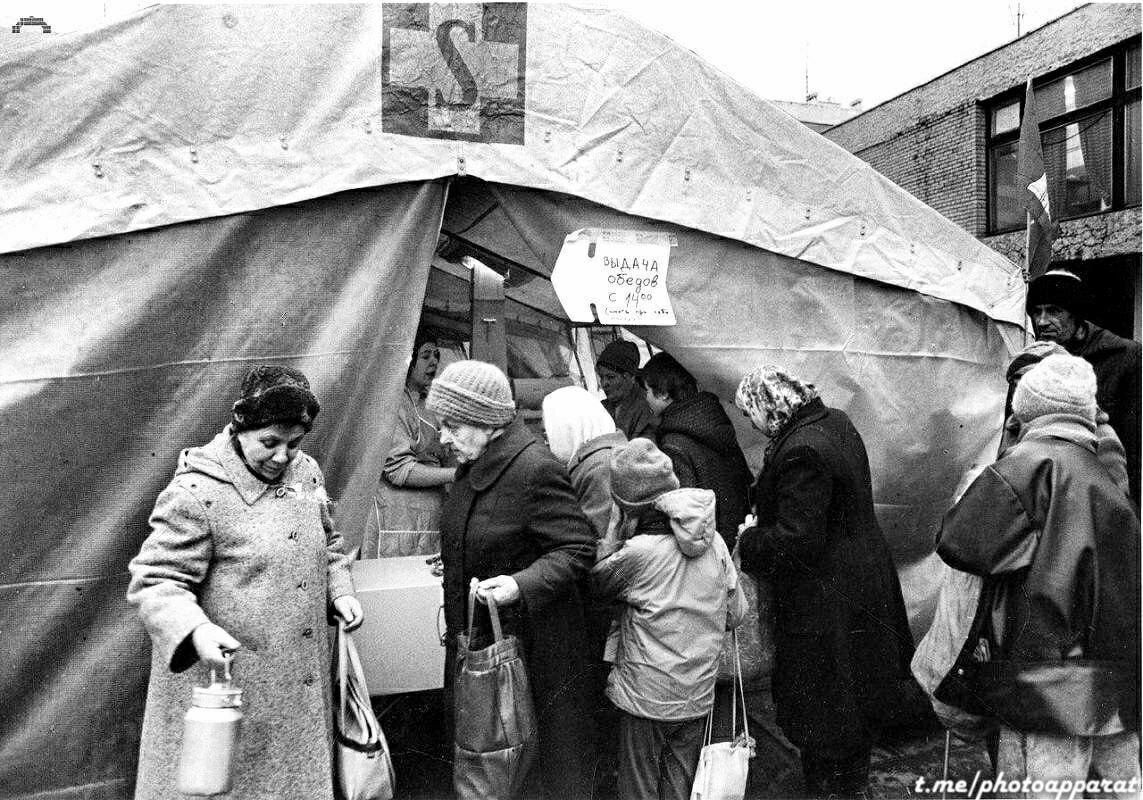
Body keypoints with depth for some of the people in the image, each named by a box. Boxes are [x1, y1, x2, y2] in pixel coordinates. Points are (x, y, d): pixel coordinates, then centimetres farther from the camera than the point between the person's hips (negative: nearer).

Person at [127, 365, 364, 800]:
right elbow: (154, 583, -16)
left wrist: (340, 591, 5)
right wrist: (195, 630, -32)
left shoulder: (307, 473, 4)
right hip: (224, 675, -6)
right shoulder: (195, 492, -17)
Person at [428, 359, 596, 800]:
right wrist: (452, 563, 23)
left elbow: (577, 549, -21)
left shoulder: (535, 469, -23)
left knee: (535, 744, 6)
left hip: (528, 643, -8)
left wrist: (522, 585, -32)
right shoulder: (474, 464, 6)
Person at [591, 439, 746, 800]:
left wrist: (615, 532, -4)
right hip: (699, 696, 5)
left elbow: (596, 582, -4)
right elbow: (735, 614, 3)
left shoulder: (638, 551, -21)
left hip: (648, 698, -5)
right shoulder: (713, 540, -5)